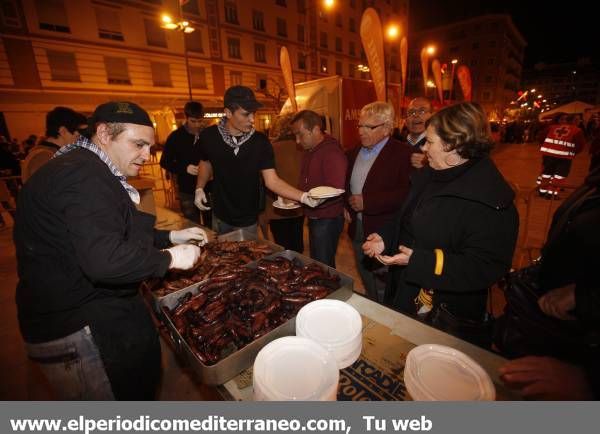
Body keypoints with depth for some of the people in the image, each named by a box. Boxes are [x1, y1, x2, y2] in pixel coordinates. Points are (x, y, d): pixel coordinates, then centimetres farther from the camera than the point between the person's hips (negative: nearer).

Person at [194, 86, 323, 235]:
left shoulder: (260, 142, -17)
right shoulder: (209, 136, -12)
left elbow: (272, 181, -20)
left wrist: (304, 197, -33)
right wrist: (200, 189, -2)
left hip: (248, 219, -1)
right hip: (220, 215, 2)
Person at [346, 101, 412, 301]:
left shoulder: (403, 153, -12)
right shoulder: (355, 152, 11)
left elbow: (406, 194, -22)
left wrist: (366, 202, -23)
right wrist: (346, 206, 6)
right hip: (358, 230, 7)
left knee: (384, 291, 7)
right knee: (368, 286, 23)